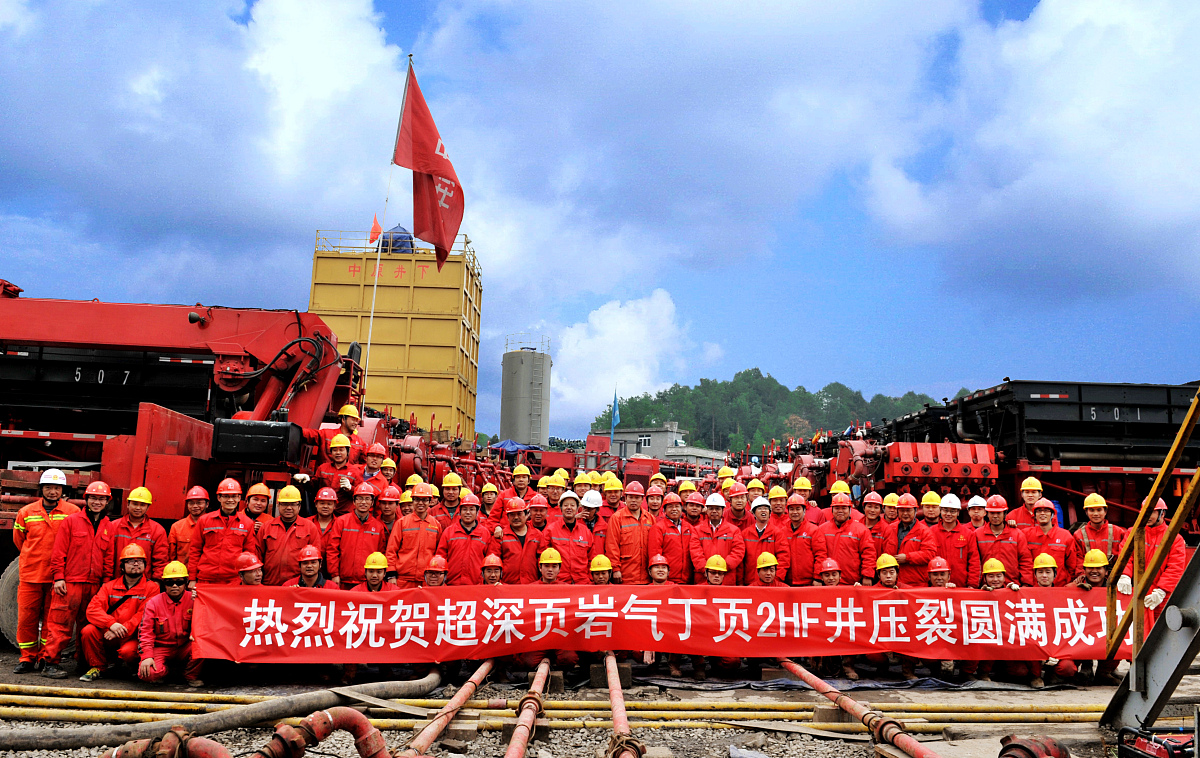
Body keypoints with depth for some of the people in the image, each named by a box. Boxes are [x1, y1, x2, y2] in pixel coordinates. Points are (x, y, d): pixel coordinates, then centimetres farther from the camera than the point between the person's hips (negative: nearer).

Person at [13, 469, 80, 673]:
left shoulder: (73, 512, -1)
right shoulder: (26, 512, 5)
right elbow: (19, 540, 19)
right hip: (30, 573, 2)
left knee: (52, 618, 4)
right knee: (26, 617, 4)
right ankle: (27, 657, 17)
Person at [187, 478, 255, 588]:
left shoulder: (247, 523, 8)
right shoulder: (204, 520, 8)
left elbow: (249, 553, 11)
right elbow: (195, 551, 10)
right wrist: (192, 579, 6)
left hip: (235, 581, 0)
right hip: (205, 580, 0)